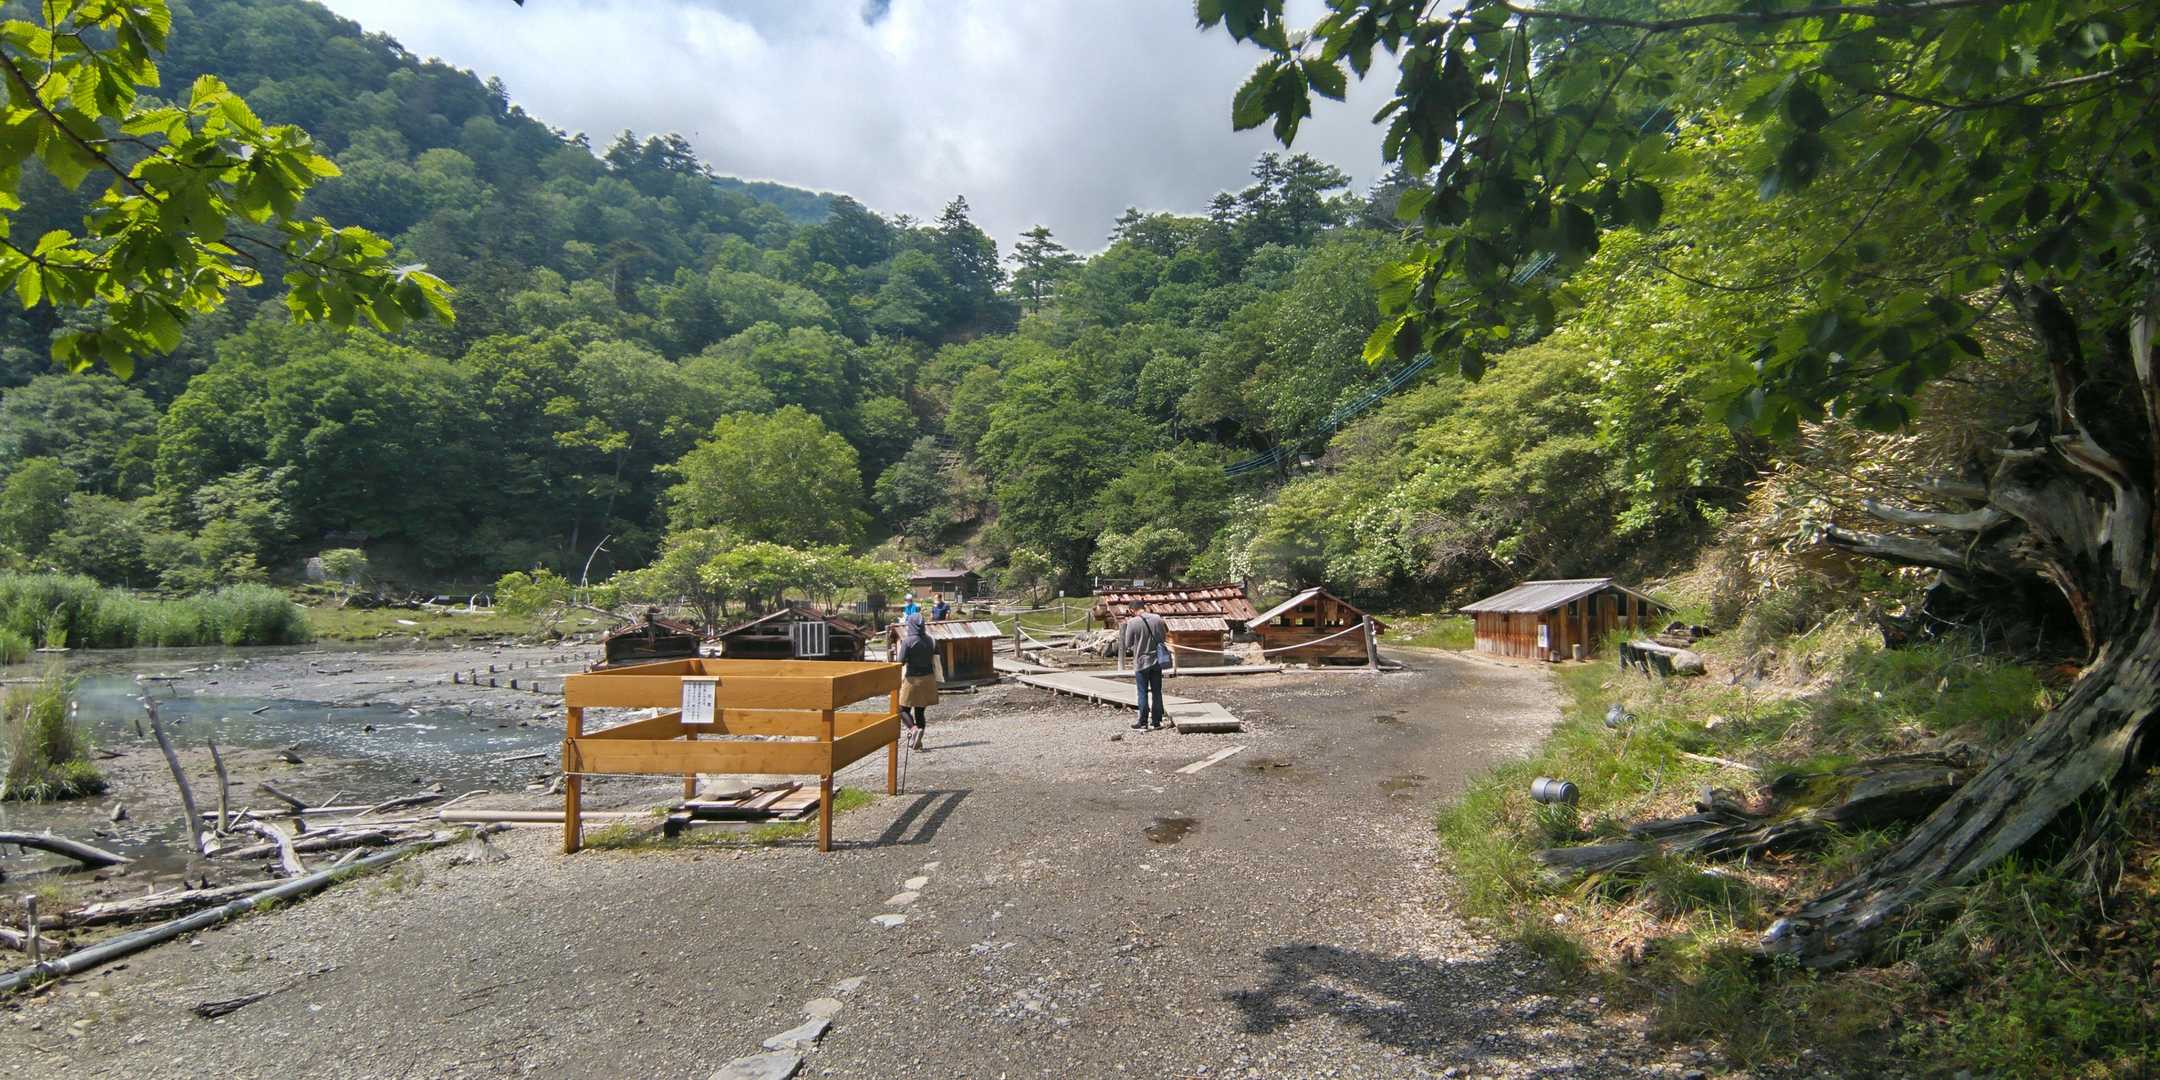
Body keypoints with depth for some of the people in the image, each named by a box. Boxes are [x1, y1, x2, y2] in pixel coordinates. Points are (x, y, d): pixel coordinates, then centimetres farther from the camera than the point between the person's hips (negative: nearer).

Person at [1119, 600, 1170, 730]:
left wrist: (1126, 625, 3)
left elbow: (1128, 644, -6)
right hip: (1157, 661, 3)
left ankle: (1143, 722, 9)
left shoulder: (1132, 623, -14)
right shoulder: (1158, 619, -3)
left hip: (1141, 662, -3)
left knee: (1143, 693, 5)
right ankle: (1157, 721, 13)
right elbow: (1165, 636, 8)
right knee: (1157, 692, 9)